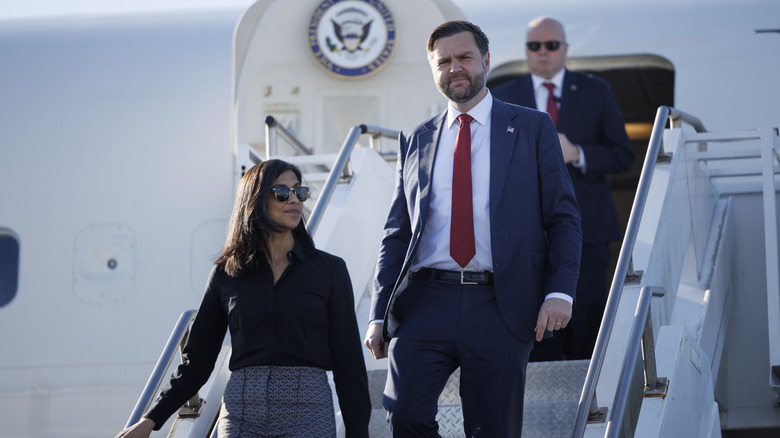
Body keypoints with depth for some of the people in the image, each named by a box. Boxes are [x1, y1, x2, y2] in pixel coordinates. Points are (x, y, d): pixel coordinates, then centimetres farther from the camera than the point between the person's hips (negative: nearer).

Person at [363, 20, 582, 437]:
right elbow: (396, 233, 16)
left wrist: (559, 292, -9)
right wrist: (379, 315, 8)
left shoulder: (532, 128, 9)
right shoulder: (415, 140, 17)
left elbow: (563, 218, 6)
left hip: (499, 307, -2)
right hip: (425, 301, 2)